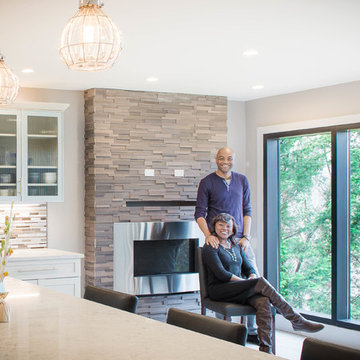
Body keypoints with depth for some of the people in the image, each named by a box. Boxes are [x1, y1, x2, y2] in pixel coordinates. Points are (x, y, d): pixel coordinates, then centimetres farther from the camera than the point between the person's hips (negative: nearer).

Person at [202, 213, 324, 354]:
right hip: (219, 290, -6)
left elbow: (248, 268, 19)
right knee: (262, 282, -26)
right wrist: (250, 282, -14)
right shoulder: (210, 247, 0)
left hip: (239, 289, 6)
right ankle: (296, 321, -22)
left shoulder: (236, 246, 22)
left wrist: (252, 277, -7)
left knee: (263, 301, -28)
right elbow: (221, 274, -11)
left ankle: (266, 349, -35)